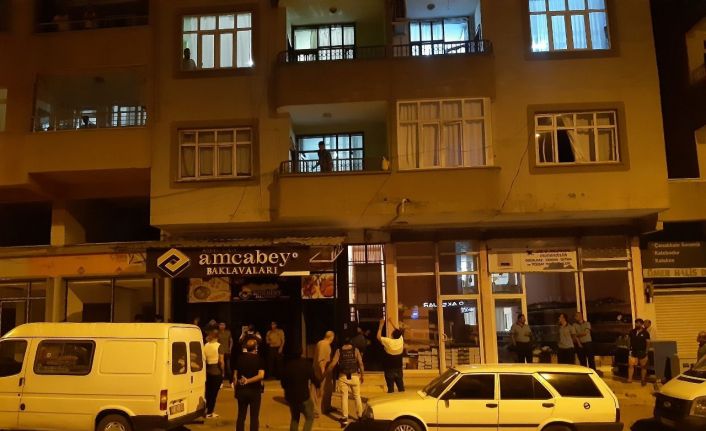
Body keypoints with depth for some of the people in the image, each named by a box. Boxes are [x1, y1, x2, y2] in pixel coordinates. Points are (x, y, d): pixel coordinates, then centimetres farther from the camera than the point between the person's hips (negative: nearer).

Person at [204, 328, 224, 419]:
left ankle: (205, 409, 26)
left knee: (208, 391, 19)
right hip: (217, 371, -5)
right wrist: (222, 371, -4)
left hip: (208, 371, 5)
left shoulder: (205, 345, 1)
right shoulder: (218, 346, -12)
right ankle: (209, 413, 7)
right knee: (214, 392, 4)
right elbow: (221, 361, -14)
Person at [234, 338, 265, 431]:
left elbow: (235, 375, 4)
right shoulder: (258, 359, -7)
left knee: (241, 416, 13)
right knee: (254, 417, 5)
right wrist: (248, 381, -16)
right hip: (254, 390, -3)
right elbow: (261, 375, -19)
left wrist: (236, 389, 11)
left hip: (241, 390, 3)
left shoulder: (240, 358, 1)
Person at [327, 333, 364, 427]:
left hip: (343, 377, -1)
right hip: (354, 376, 1)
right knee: (357, 396, 13)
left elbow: (333, 364, -8)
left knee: (344, 397, 5)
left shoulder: (339, 351, -3)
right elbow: (360, 363, -4)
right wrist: (362, 375, 7)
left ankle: (345, 419, 4)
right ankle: (360, 416, 22)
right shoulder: (355, 350, -2)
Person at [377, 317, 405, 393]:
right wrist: (392, 323, 19)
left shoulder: (388, 341, -19)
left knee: (390, 385, 1)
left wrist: (381, 325, -4)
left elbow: (378, 337, -7)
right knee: (400, 384, 13)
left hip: (389, 368, -4)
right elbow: (398, 332, 14)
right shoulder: (401, 340, -6)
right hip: (399, 367, 4)